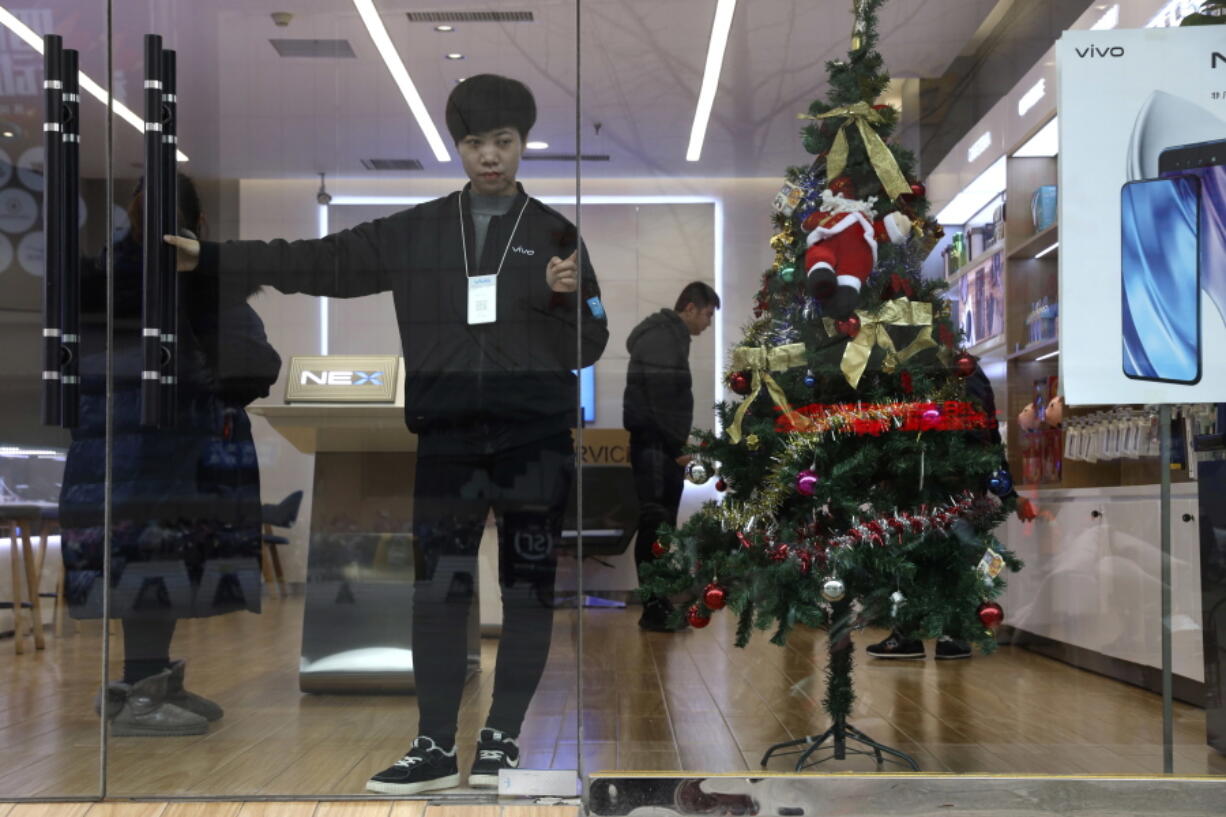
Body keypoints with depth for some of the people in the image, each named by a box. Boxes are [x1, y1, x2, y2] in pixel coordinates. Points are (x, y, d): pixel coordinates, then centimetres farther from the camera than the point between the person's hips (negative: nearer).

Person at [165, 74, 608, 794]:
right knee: (439, 590, 1)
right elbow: (320, 264, 7)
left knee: (529, 590, 3)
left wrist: (565, 297, -16)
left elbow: (587, 348, 4)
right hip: (448, 439, 1)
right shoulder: (415, 232, 9)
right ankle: (436, 746, 10)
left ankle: (502, 738, 15)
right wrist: (208, 258, 3)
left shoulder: (555, 233, 5)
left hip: (536, 442, -1)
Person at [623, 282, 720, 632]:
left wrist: (678, 445, 16)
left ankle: (660, 605, 17)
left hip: (665, 446, 10)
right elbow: (661, 398, -20)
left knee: (663, 524, 11)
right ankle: (654, 609, -5)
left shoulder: (671, 336, 18)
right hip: (655, 445, -10)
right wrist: (678, 446, -17)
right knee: (655, 524, -8)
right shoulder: (660, 339, -13)